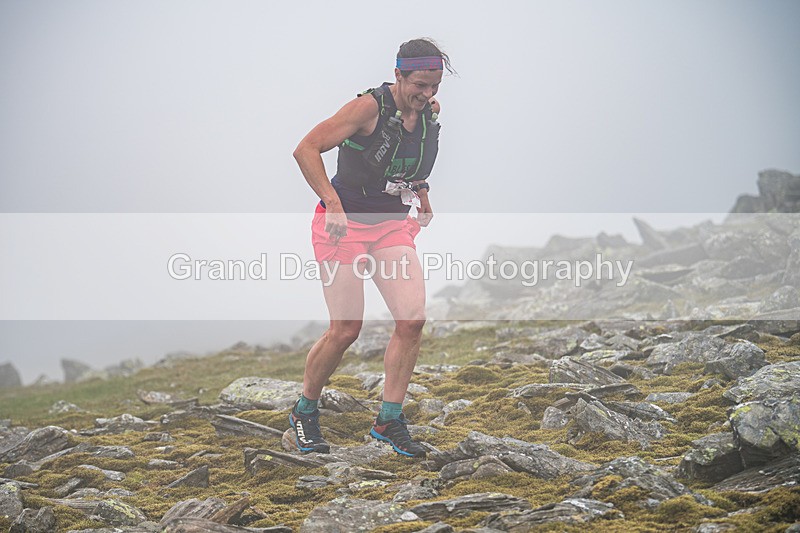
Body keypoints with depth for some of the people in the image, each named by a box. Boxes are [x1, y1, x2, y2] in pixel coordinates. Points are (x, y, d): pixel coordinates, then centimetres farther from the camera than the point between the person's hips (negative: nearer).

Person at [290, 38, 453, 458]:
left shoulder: (430, 111, 2)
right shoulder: (369, 107, -18)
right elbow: (306, 149, -20)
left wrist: (421, 194, 13)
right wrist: (333, 203, -28)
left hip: (393, 226, 6)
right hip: (344, 224, -6)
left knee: (413, 320, -10)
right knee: (346, 330, -7)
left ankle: (389, 420, 2)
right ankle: (304, 412, 16)